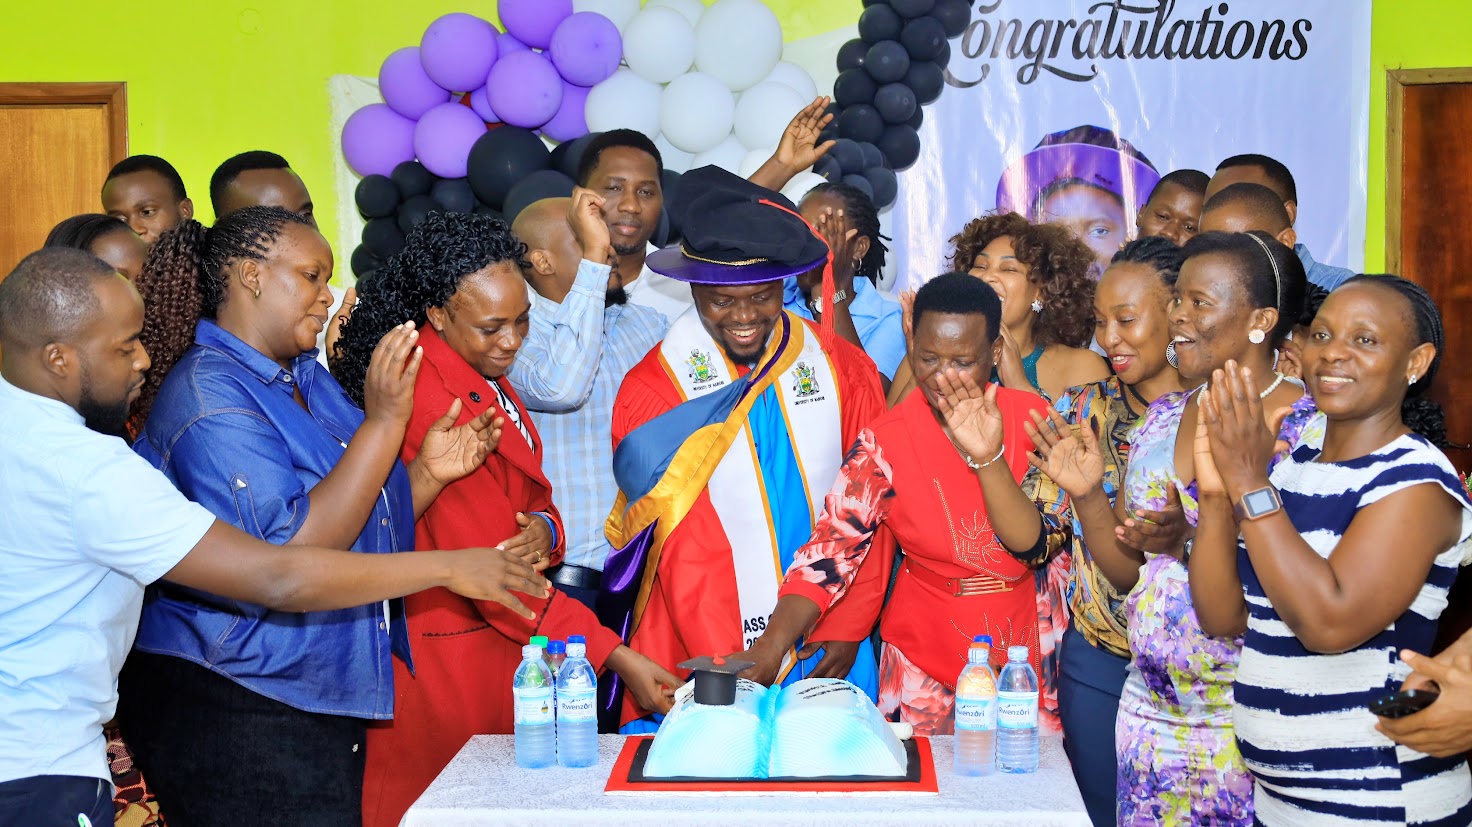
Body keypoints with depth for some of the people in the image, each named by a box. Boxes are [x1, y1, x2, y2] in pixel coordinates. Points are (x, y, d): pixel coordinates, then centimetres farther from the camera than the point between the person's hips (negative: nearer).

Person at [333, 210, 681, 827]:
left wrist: (545, 529, -13)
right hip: (449, 654, -9)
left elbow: (523, 495, 13)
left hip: (500, 637, 9)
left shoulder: (486, 376, 8)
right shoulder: (434, 400, -22)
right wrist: (616, 657, -24)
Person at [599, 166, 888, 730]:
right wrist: (724, 666, -19)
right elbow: (681, 546, -12)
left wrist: (850, 625, -4)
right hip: (705, 660, -2)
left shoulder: (843, 369, 2)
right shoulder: (651, 391, -7)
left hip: (829, 652, 3)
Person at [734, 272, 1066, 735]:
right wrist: (770, 645, -31)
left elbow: (1037, 546, -15)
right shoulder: (886, 441, -10)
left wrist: (987, 457, -30)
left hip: (1028, 654, 1)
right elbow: (829, 551, -16)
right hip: (925, 662, -1)